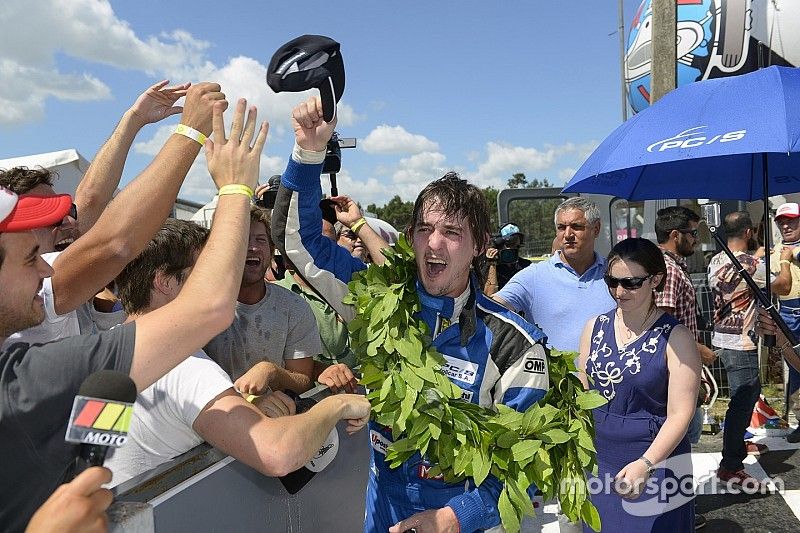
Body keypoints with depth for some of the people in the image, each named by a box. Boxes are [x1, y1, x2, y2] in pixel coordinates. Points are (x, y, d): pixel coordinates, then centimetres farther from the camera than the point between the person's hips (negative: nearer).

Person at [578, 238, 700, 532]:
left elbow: (680, 414, -15)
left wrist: (645, 463, -26)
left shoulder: (674, 337, -11)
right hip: (599, 458, 4)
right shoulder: (595, 327, 2)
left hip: (656, 456, -4)